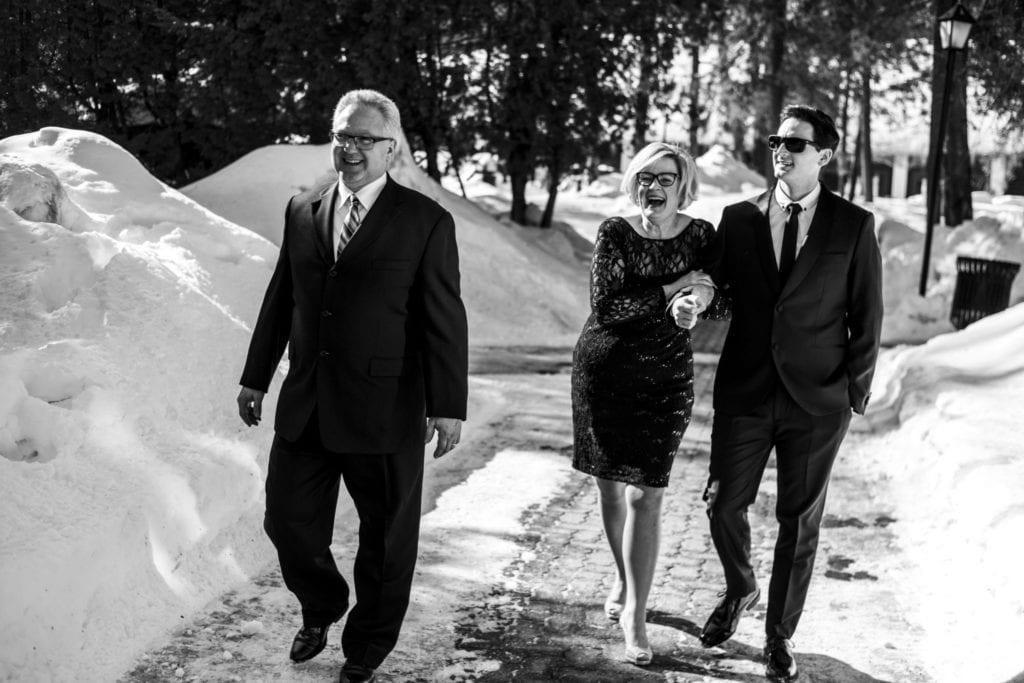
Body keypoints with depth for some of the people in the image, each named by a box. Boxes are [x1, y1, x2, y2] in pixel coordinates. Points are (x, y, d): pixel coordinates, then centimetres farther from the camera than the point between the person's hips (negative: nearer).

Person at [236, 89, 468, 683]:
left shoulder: (426, 222, -6)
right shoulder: (302, 211, 8)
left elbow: (445, 319, -7)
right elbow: (281, 299, 14)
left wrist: (449, 405, -11)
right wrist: (256, 377, 15)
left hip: (384, 409, -4)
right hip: (305, 405, 4)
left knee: (386, 538, 10)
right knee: (288, 522, 9)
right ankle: (322, 609, 39)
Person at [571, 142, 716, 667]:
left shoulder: (700, 236, -2)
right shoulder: (614, 234, -6)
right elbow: (604, 307, -15)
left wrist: (704, 299, -22)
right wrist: (673, 288, -18)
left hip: (665, 378, -1)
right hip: (602, 369, 1)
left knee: (644, 496, -7)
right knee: (610, 487, 13)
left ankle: (635, 614, 2)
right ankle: (622, 579, 38)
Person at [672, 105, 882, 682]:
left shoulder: (854, 226, -2)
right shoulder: (740, 218, 3)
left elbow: (867, 316, 0)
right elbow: (717, 287, 10)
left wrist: (856, 392, -1)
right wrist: (691, 303, -13)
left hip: (817, 400, -2)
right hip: (745, 393, 2)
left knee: (800, 522, 8)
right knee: (724, 505, 7)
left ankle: (780, 635, 25)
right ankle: (741, 591, 37)